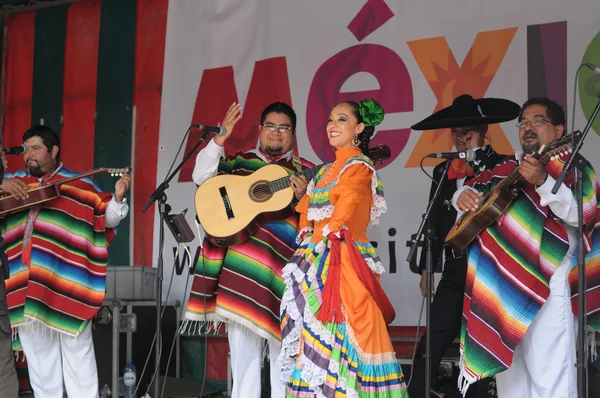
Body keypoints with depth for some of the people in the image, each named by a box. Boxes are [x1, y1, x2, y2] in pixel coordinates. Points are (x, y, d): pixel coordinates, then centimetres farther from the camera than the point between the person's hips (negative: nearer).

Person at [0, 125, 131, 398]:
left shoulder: (81, 185, 5)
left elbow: (106, 218, 4)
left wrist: (118, 198, -15)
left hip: (67, 284, -3)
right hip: (27, 286, 4)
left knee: (77, 353, 0)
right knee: (39, 356, 11)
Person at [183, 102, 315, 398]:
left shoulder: (305, 172, 10)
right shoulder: (240, 162, 14)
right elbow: (202, 177, 1)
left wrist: (303, 197, -15)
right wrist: (220, 139, -10)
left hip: (281, 269, -1)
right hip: (239, 265, 1)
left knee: (284, 353, 0)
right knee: (242, 349, 3)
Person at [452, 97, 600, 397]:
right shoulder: (507, 168, 17)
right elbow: (475, 188, 26)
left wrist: (542, 181, -29)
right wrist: (463, 195, 2)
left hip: (547, 284, -7)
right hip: (502, 282, 7)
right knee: (507, 369, 13)